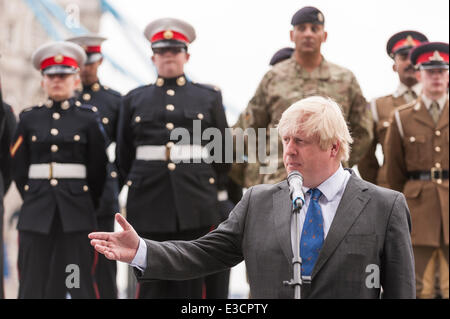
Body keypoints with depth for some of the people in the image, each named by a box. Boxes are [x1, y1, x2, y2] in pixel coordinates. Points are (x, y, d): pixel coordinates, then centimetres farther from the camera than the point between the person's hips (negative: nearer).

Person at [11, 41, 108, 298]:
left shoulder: (88, 118, 4)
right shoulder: (29, 119, 9)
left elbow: (98, 170, 5)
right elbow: (19, 168, 10)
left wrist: (85, 205, 8)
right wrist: (32, 199, 9)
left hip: (76, 213, -2)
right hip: (37, 212, 2)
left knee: (80, 283, -1)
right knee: (35, 283, 1)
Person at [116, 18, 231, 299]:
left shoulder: (209, 97, 11)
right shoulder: (134, 100, 12)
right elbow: (124, 155, 17)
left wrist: (218, 195, 11)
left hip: (195, 201, 0)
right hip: (149, 200, 0)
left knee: (192, 281, 2)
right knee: (151, 280, 0)